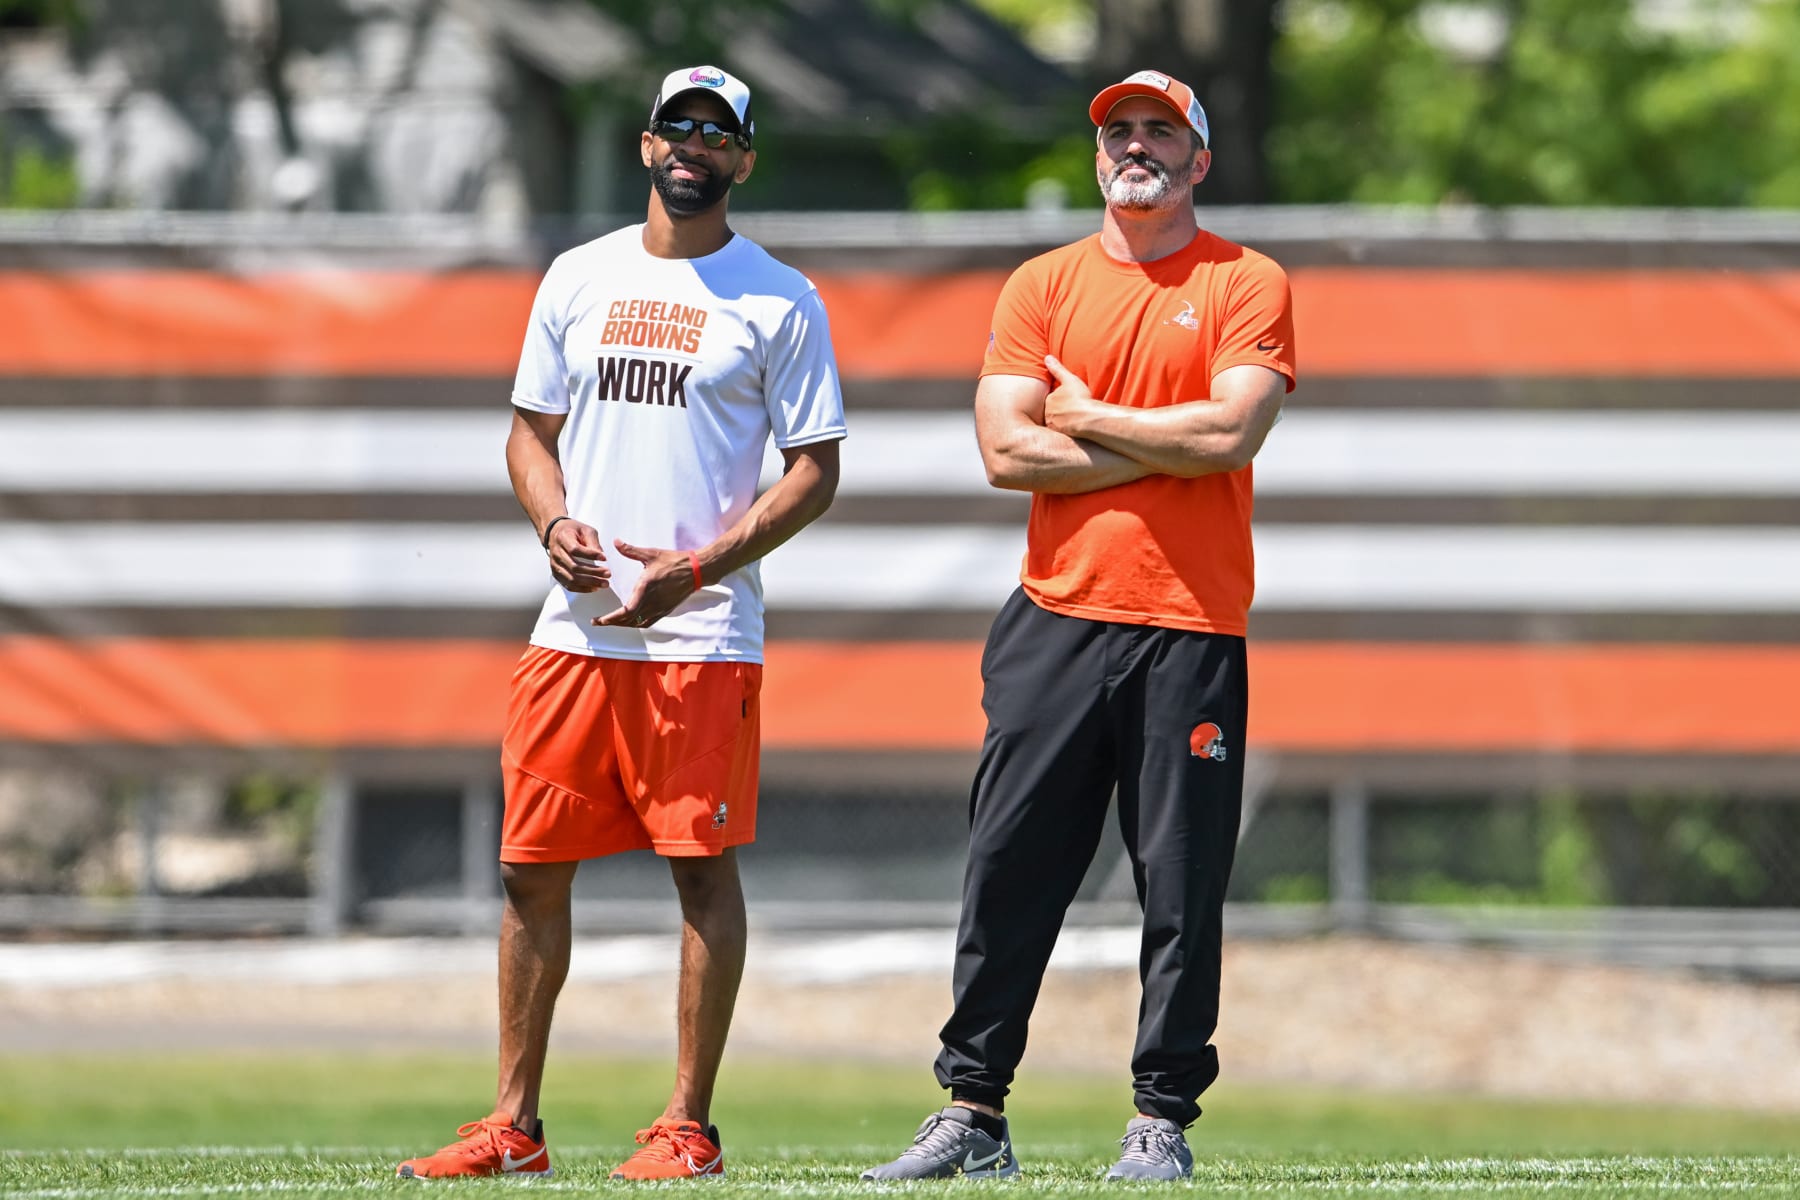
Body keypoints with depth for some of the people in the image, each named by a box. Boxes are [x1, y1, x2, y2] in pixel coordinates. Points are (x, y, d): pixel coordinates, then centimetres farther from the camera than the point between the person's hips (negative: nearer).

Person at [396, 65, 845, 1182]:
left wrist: (694, 568, -13)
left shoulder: (781, 301, 1)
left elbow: (816, 470, -2)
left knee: (704, 865, -4)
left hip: (704, 633, -4)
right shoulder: (578, 279, 13)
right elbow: (532, 429, 19)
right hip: (575, 628, 4)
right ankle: (514, 1124, 9)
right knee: (534, 867, 3)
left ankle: (688, 1125, 0)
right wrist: (554, 521, -3)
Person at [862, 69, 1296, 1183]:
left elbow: (1233, 431, -11)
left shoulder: (1246, 284, 4)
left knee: (1182, 888, -2)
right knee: (1007, 871, 1)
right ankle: (972, 1116, 6)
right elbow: (1008, 449, 0)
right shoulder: (1043, 285, 12)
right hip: (1055, 621, 2)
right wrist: (1164, 450, -6)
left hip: (1190, 629, -2)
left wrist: (1088, 419, -3)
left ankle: (1163, 1119, 6)